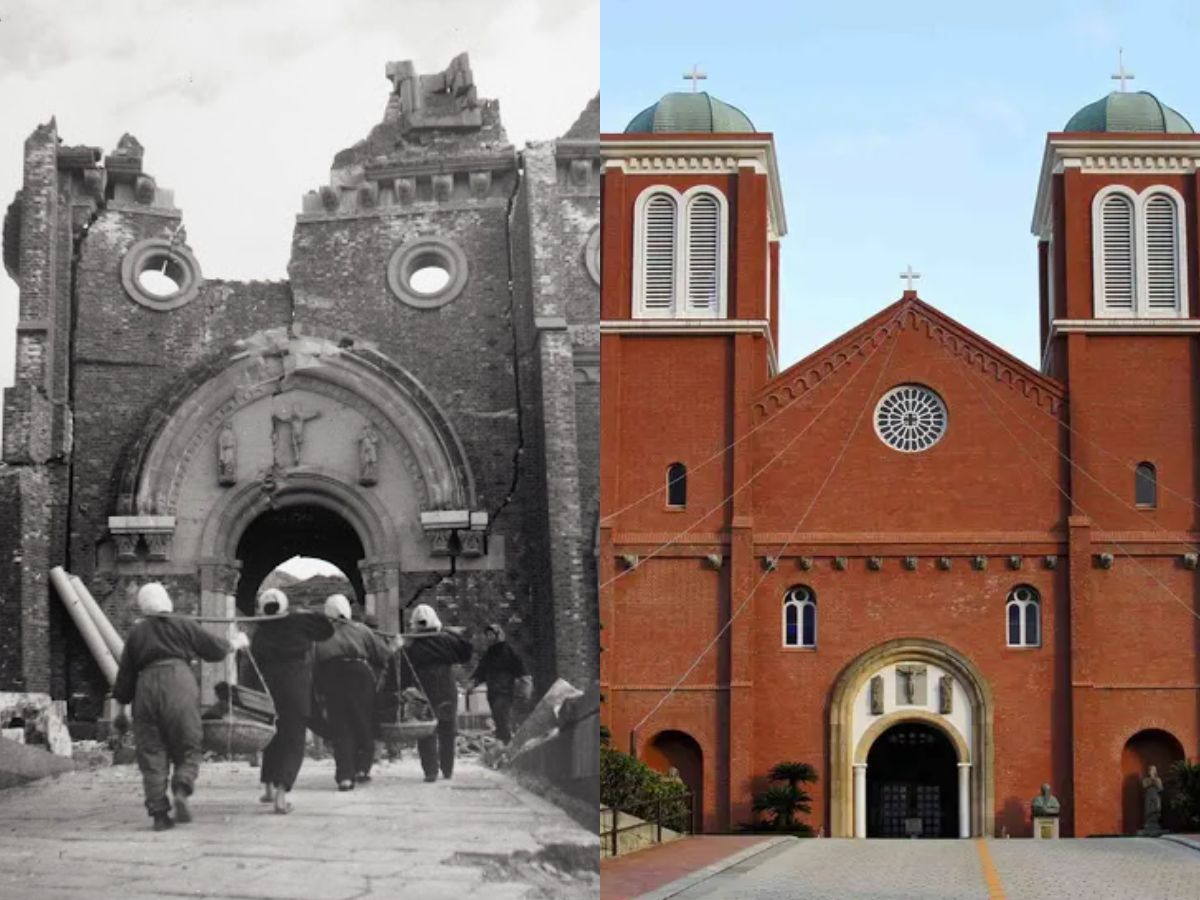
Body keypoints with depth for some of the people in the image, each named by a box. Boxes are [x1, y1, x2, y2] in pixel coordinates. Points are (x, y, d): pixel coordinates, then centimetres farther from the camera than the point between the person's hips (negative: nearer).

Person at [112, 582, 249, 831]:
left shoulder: (136, 634, 15)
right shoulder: (183, 626, 9)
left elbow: (125, 672, 15)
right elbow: (213, 647, 14)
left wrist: (121, 707, 22)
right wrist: (235, 643, 34)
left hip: (147, 687, 2)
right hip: (179, 683, -2)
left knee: (151, 755, 6)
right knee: (187, 749, 7)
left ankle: (159, 813, 1)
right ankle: (181, 791, -20)